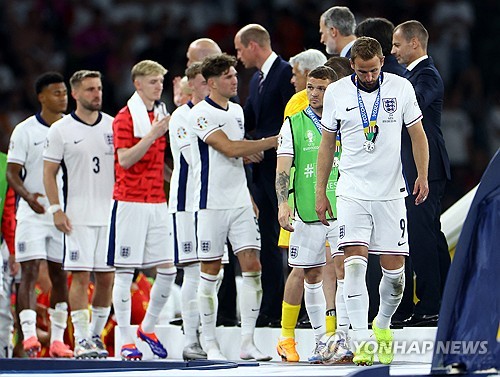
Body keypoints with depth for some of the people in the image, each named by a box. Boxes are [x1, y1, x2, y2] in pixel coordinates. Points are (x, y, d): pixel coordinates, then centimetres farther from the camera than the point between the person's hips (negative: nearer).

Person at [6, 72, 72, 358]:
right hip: (33, 214, -3)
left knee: (61, 275, 6)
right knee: (30, 271, -11)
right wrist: (28, 196, -23)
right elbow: (12, 172, -5)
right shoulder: (25, 131, -3)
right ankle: (29, 337, -17)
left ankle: (58, 340, 11)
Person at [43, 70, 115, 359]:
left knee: (107, 278, 4)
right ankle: (81, 339, -7)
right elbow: (49, 173, 1)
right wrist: (56, 210, -8)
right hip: (78, 216, -4)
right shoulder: (61, 130, -1)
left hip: (111, 213, 4)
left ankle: (96, 334, 18)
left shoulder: (113, 126, 9)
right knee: (80, 276, -8)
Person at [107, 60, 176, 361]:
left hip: (158, 202, 6)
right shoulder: (125, 118, -6)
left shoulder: (162, 115, 14)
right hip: (130, 202, -6)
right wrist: (153, 134, -24)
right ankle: (126, 340, 2)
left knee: (168, 269, 1)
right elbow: (124, 159, -17)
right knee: (125, 271, -2)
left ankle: (148, 328, 19)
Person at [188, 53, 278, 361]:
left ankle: (248, 343, -2)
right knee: (211, 272, 0)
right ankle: (210, 345, 6)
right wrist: (272, 141, -17)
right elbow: (229, 148, -18)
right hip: (212, 204, -6)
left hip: (240, 202, 6)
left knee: (252, 265, -3)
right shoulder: (201, 113, -10)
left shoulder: (237, 111, 15)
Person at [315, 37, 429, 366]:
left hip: (390, 191, 1)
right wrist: (320, 192, 7)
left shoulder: (401, 88, 0)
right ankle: (361, 340, -16)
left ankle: (383, 324, 29)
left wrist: (423, 176, -6)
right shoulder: (336, 93, 0)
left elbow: (417, 134, 7)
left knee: (394, 270, 2)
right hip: (352, 191, -1)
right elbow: (327, 144, 9)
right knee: (355, 264, -15)